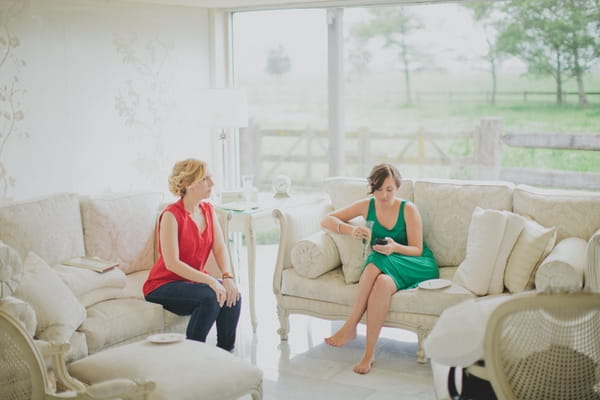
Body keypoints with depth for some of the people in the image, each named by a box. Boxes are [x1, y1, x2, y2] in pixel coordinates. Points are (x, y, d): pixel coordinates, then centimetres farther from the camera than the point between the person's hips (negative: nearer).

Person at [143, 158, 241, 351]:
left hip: (194, 280, 6)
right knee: (210, 297, -31)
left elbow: (220, 248, -4)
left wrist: (227, 276, -23)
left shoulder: (208, 210, 3)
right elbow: (172, 263, -25)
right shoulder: (171, 215, -20)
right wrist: (210, 281, -32)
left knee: (232, 295, -21)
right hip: (163, 286, -6)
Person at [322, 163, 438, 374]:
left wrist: (395, 248, -28)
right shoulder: (366, 206, 3)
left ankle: (350, 327, -29)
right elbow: (327, 220, 4)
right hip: (386, 267, 3)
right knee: (382, 282, -37)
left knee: (376, 263, -37)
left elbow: (417, 250, -6)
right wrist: (350, 229, -17)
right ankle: (369, 353, -35)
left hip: (419, 267, -3)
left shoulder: (409, 210, -7)